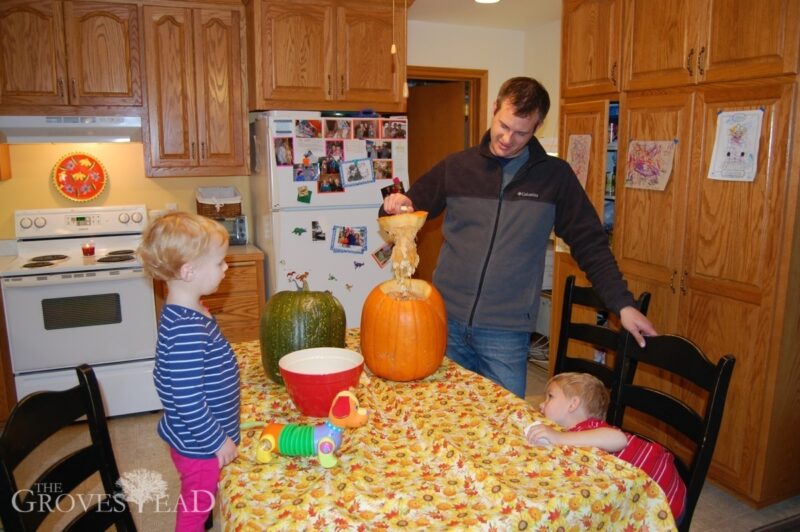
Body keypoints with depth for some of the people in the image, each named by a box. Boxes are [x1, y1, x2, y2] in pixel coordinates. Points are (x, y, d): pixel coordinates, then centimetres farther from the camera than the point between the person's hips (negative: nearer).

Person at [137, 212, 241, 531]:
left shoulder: (184, 313, -1)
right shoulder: (187, 328, -32)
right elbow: (187, 399, -30)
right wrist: (218, 440, -18)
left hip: (196, 439, 9)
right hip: (199, 444, -9)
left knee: (196, 505, 28)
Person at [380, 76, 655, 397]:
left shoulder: (554, 176, 1)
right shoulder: (456, 167, 4)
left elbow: (589, 244, 3)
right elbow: (410, 210, 12)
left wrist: (622, 304, -2)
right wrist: (395, 206, -10)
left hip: (506, 332, -1)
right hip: (447, 320, 2)